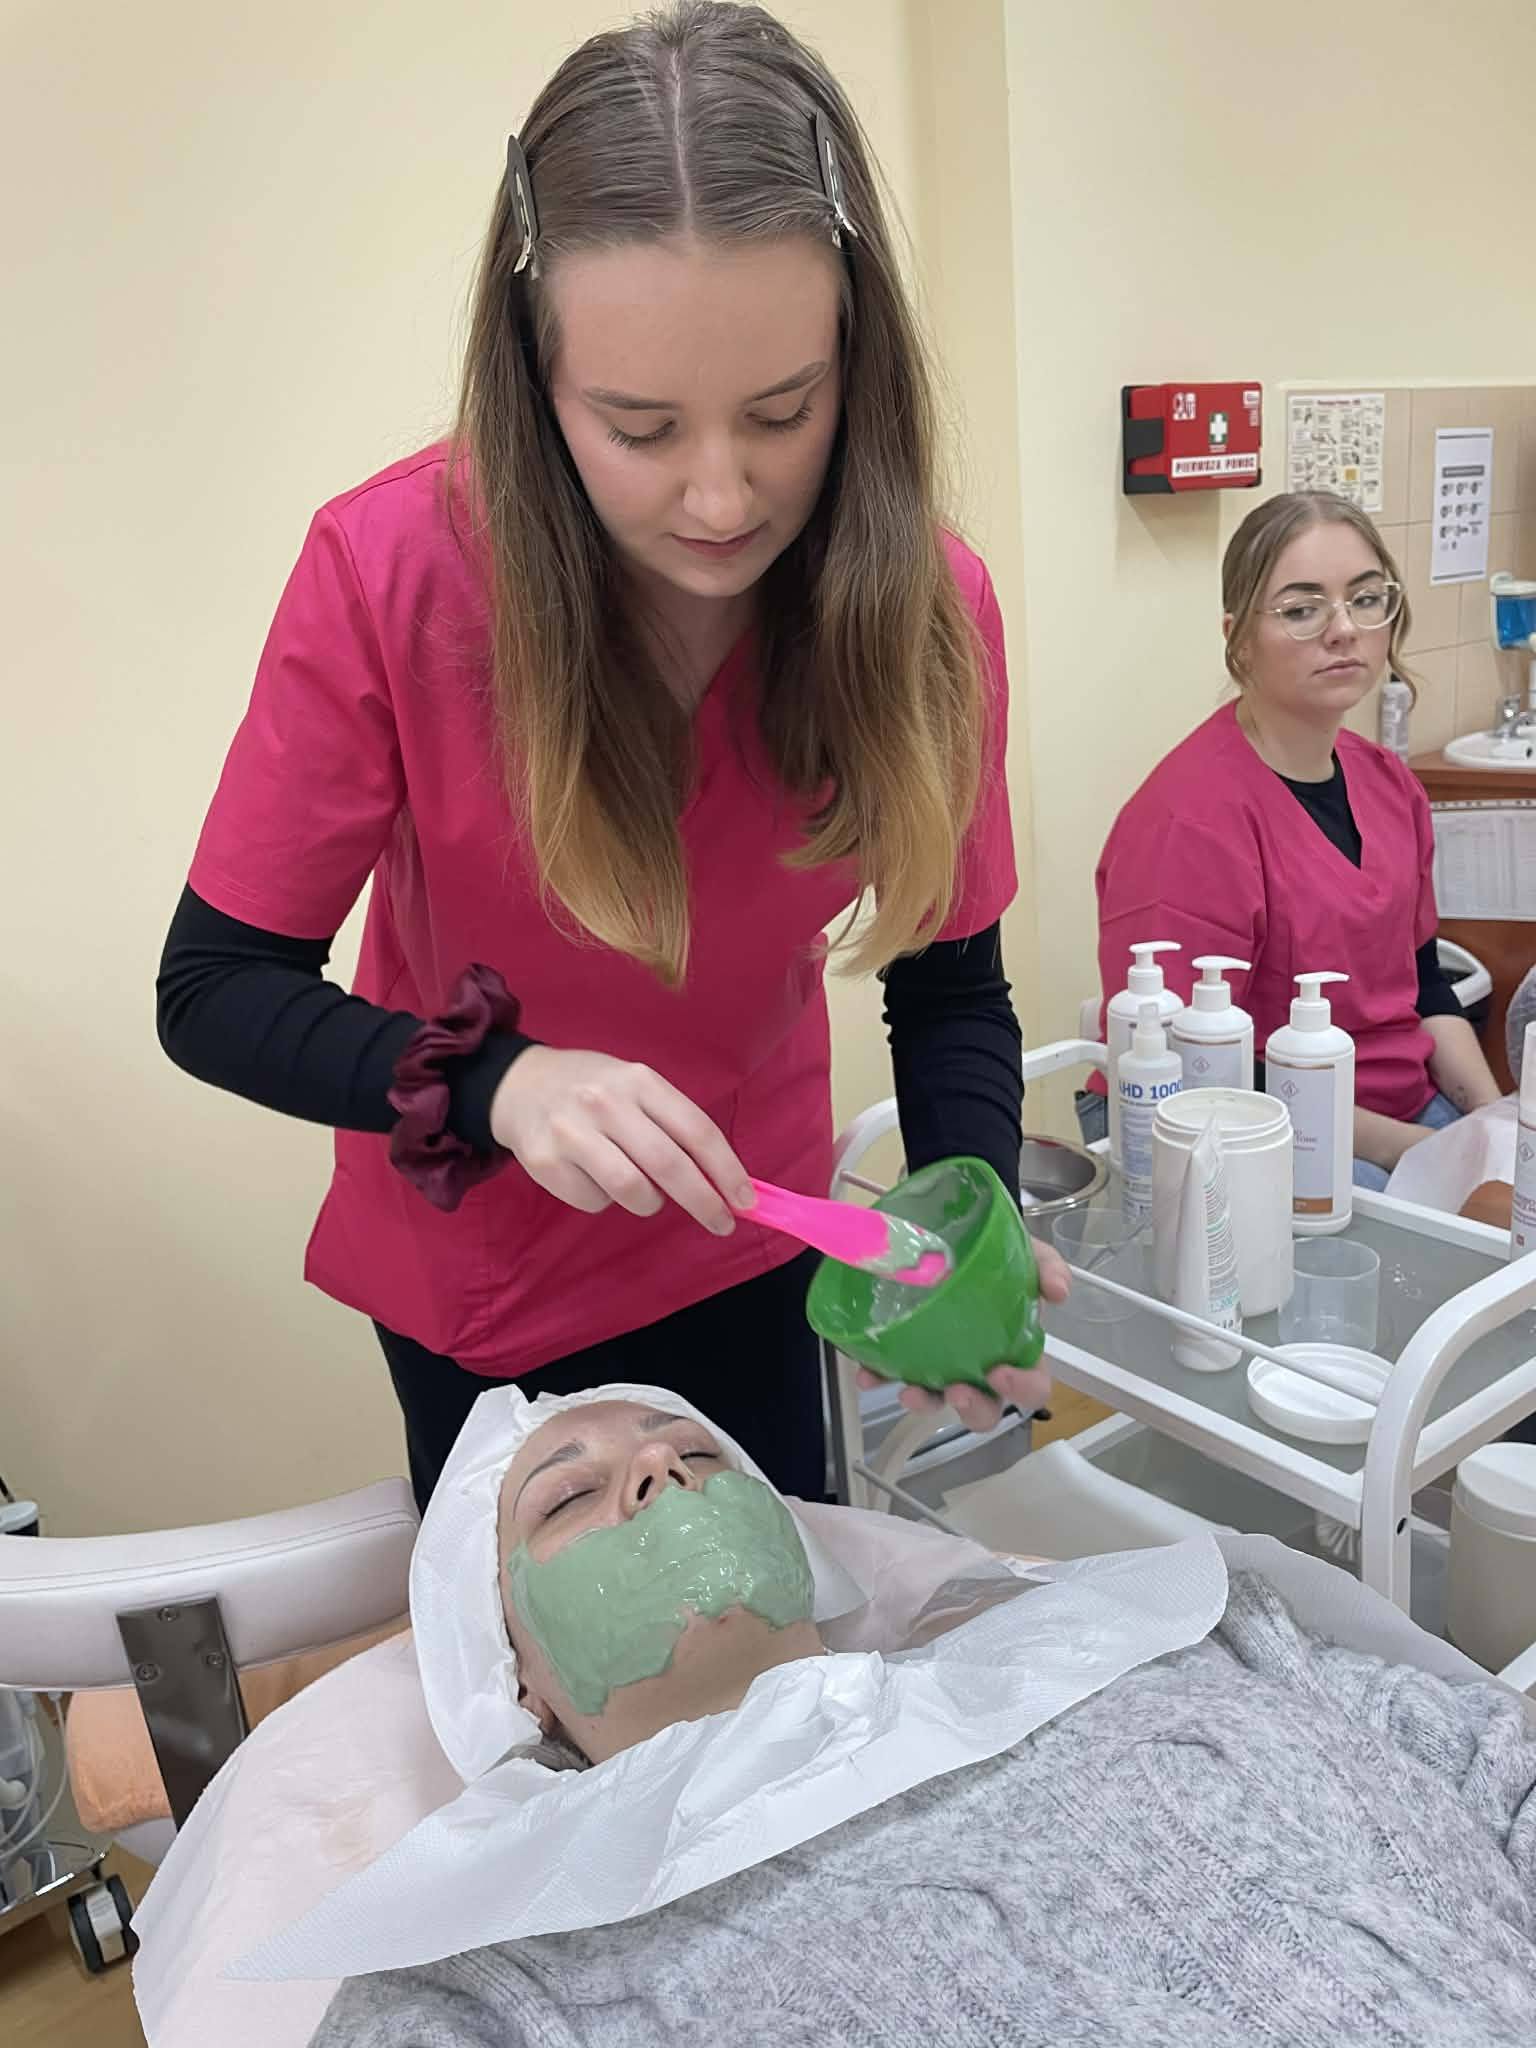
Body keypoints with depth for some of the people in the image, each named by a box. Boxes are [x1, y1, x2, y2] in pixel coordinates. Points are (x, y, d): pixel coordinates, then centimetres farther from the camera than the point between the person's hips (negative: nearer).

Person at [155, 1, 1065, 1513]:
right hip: (484, 1278, -1)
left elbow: (951, 991, -10)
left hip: (747, 1261, 2)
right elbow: (215, 989, -21)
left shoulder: (927, 604, -19)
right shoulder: (389, 567, -26)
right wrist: (497, 1085, -38)